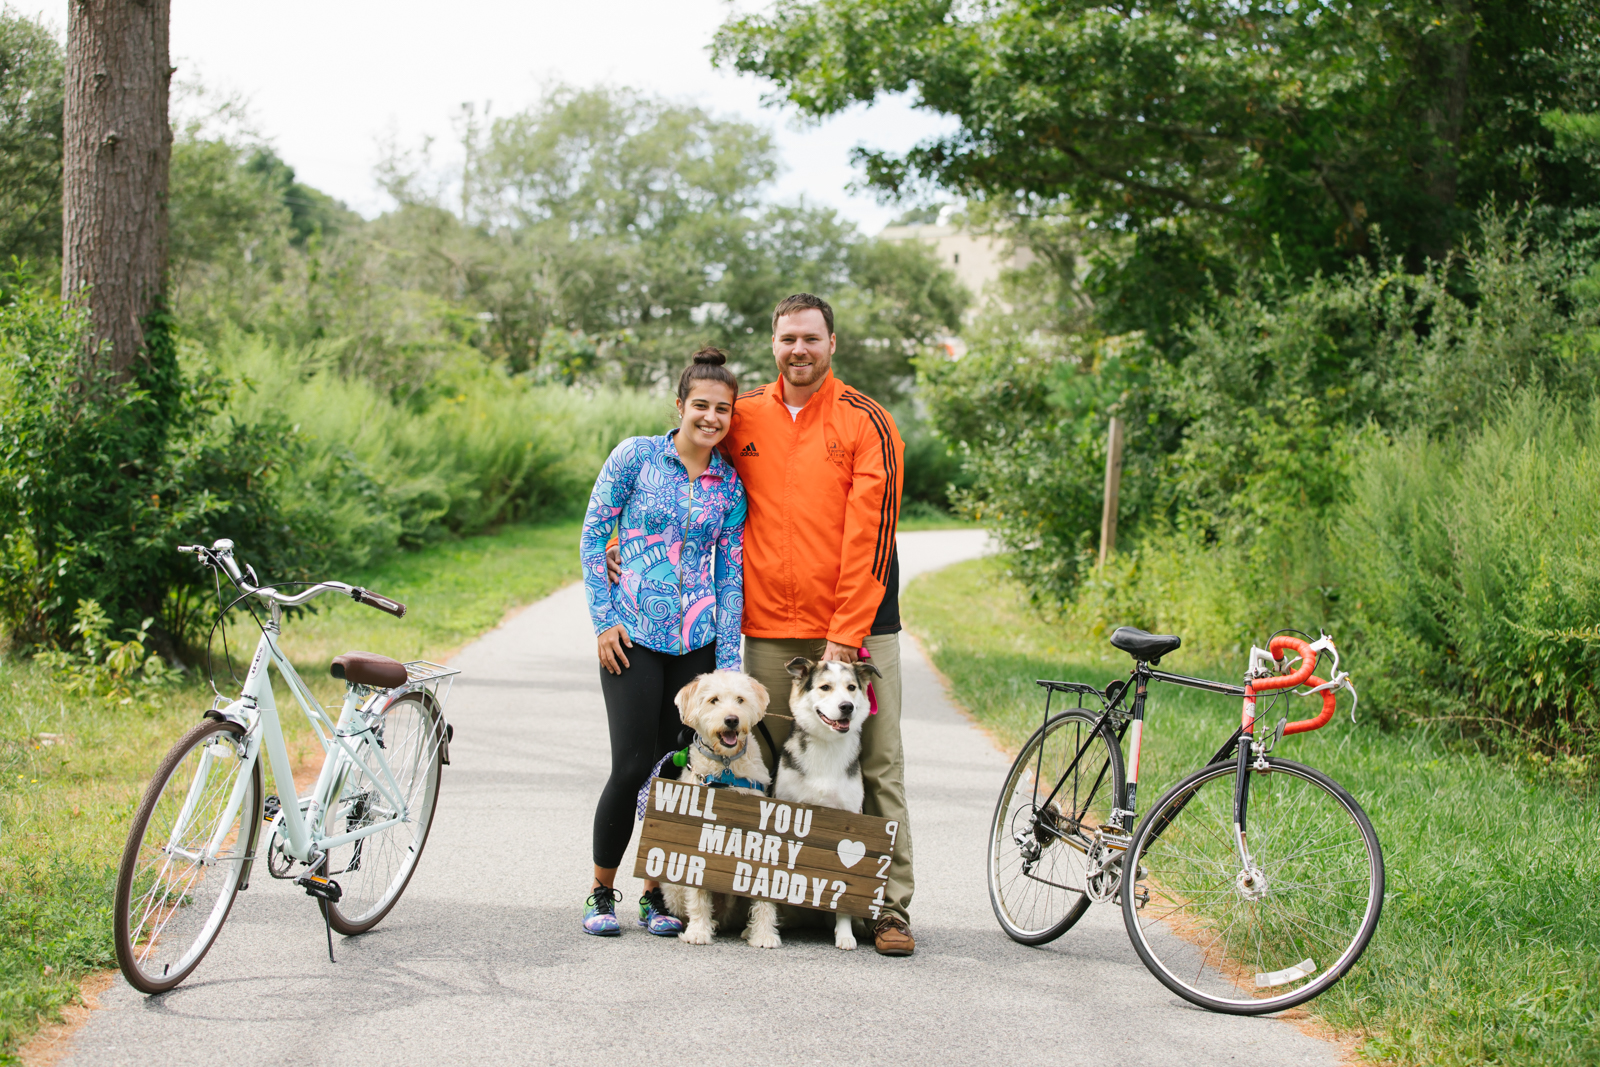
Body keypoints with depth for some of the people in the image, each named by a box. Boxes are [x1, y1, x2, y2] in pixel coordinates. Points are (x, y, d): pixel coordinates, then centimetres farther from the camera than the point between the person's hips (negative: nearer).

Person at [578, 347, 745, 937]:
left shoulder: (731, 484, 8)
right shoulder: (636, 456, -1)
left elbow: (731, 572, 9)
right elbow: (593, 536, 1)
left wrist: (727, 661, 4)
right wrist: (604, 619, -5)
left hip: (698, 640, 3)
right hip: (633, 634, -3)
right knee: (633, 765, -8)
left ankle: (656, 891, 17)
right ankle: (601, 890, 10)